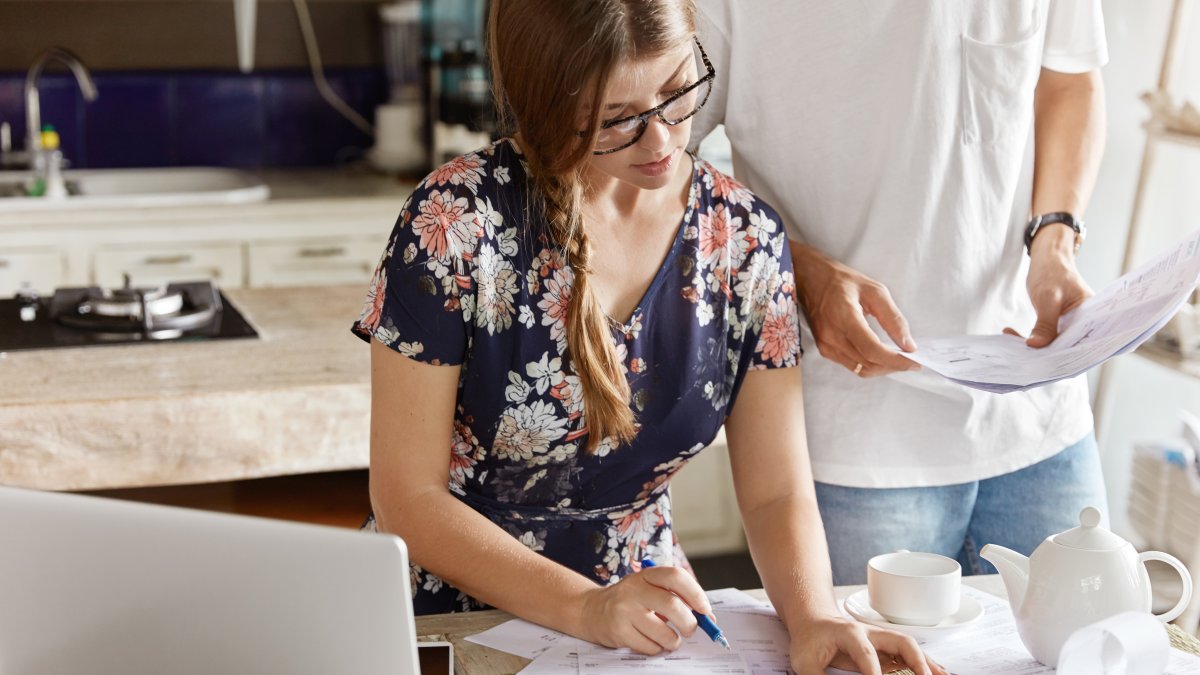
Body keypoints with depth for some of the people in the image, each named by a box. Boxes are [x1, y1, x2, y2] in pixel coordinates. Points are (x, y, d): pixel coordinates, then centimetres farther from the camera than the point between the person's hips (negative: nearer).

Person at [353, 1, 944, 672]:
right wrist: (587, 609, -21)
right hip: (452, 612, -1)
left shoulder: (746, 238, -3)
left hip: (648, 609, 2)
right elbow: (407, 498, -11)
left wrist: (815, 615, -20)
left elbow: (777, 492, 0)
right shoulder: (455, 220, -15)